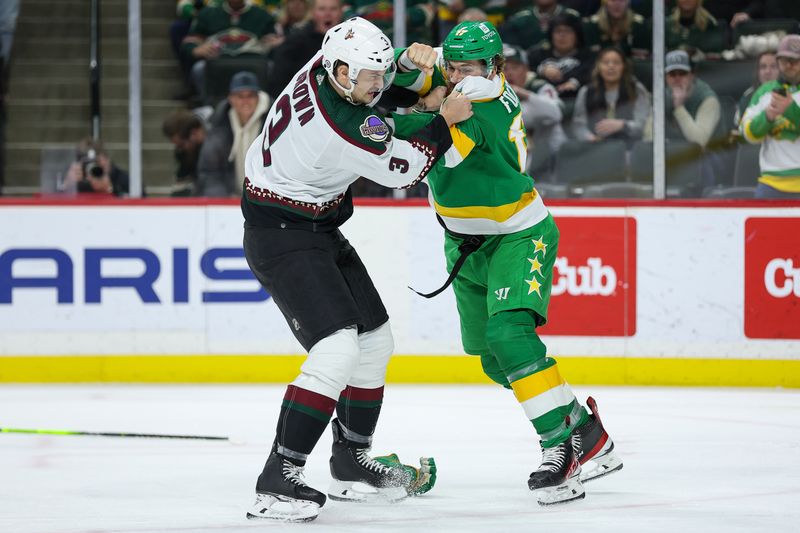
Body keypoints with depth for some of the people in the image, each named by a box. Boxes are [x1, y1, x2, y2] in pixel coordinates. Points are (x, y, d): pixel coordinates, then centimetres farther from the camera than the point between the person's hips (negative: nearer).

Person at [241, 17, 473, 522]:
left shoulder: (328, 64, -4)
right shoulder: (341, 125, -29)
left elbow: (376, 85, 19)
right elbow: (401, 168, -14)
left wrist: (408, 59, -1)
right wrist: (447, 121, -4)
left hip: (320, 232, 10)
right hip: (282, 238, -10)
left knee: (375, 342, 17)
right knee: (337, 350, -23)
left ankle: (351, 465, 30)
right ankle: (277, 483, -24)